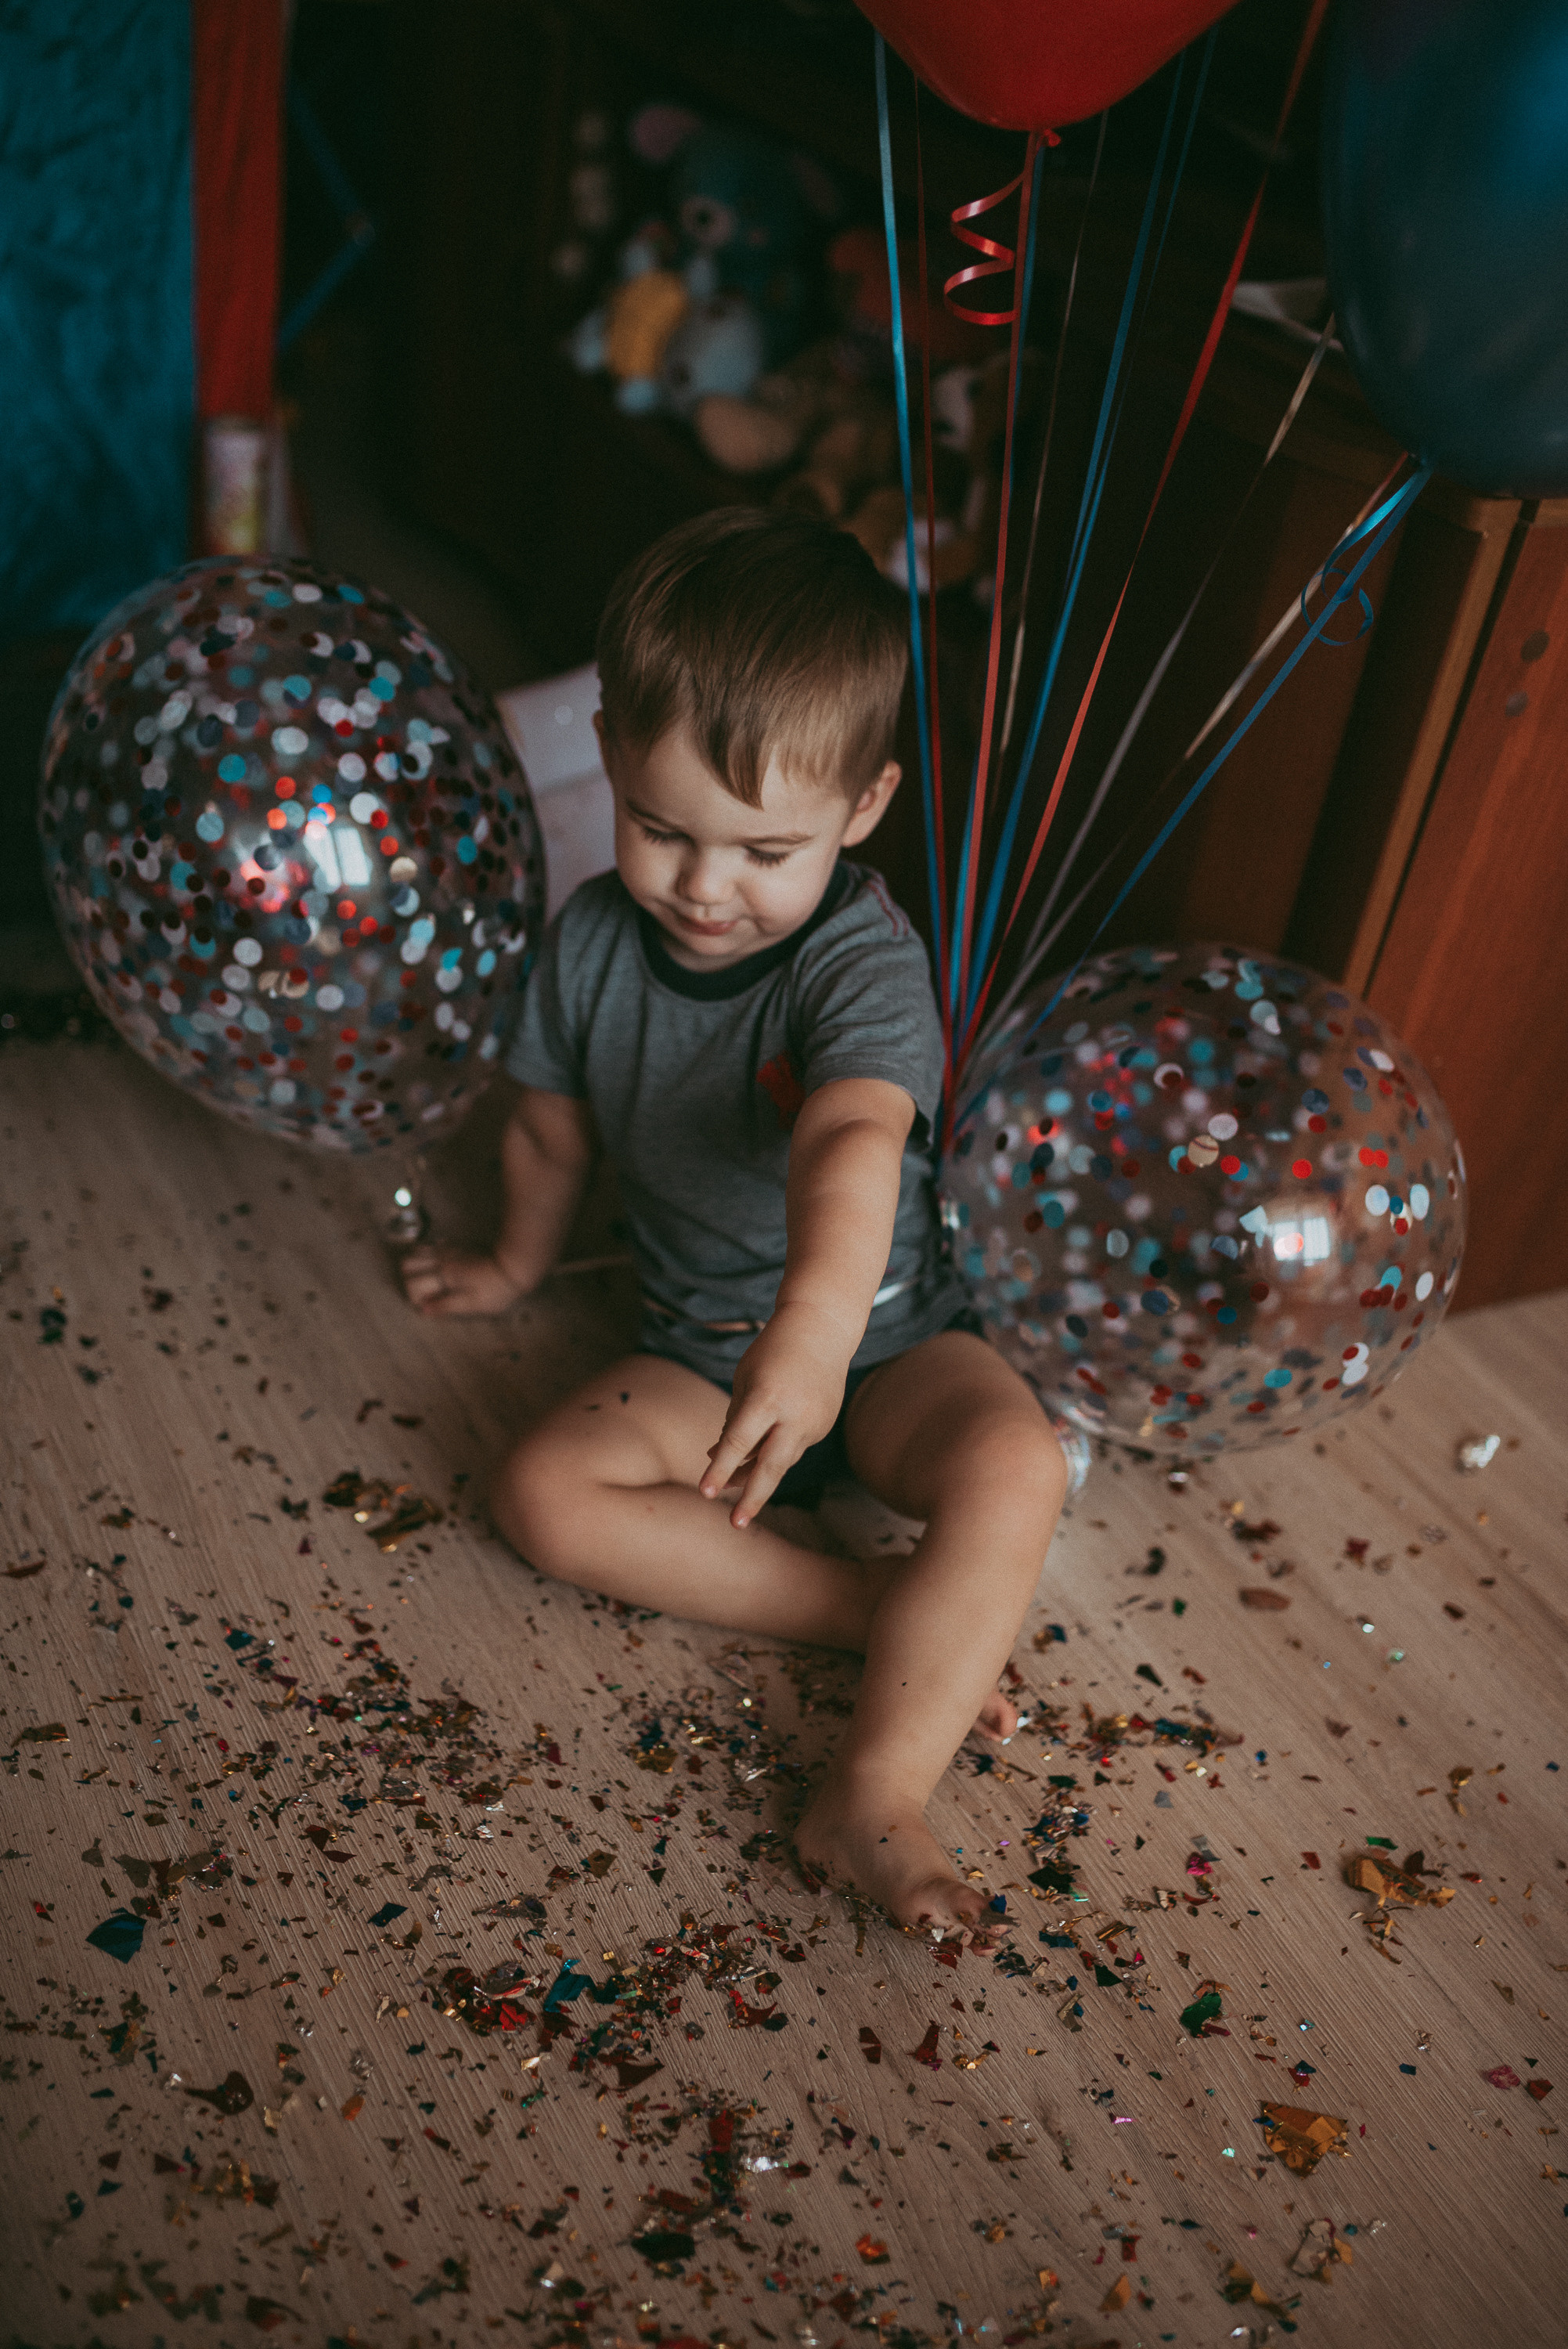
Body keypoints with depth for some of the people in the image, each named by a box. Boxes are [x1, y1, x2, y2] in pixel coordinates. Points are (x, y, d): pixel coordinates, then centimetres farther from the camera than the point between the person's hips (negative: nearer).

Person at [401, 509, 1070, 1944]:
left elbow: (851, 1142, -47)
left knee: (1015, 1464, -32)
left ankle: (874, 1798, -28)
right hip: (697, 1344, 5)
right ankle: (888, 1614, -20)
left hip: (889, 1334, -4)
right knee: (545, 1492, -20)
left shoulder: (863, 963, -25)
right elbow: (555, 1128, 10)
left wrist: (815, 1331, -65)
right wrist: (520, 1265, 26)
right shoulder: (595, 938, -8)